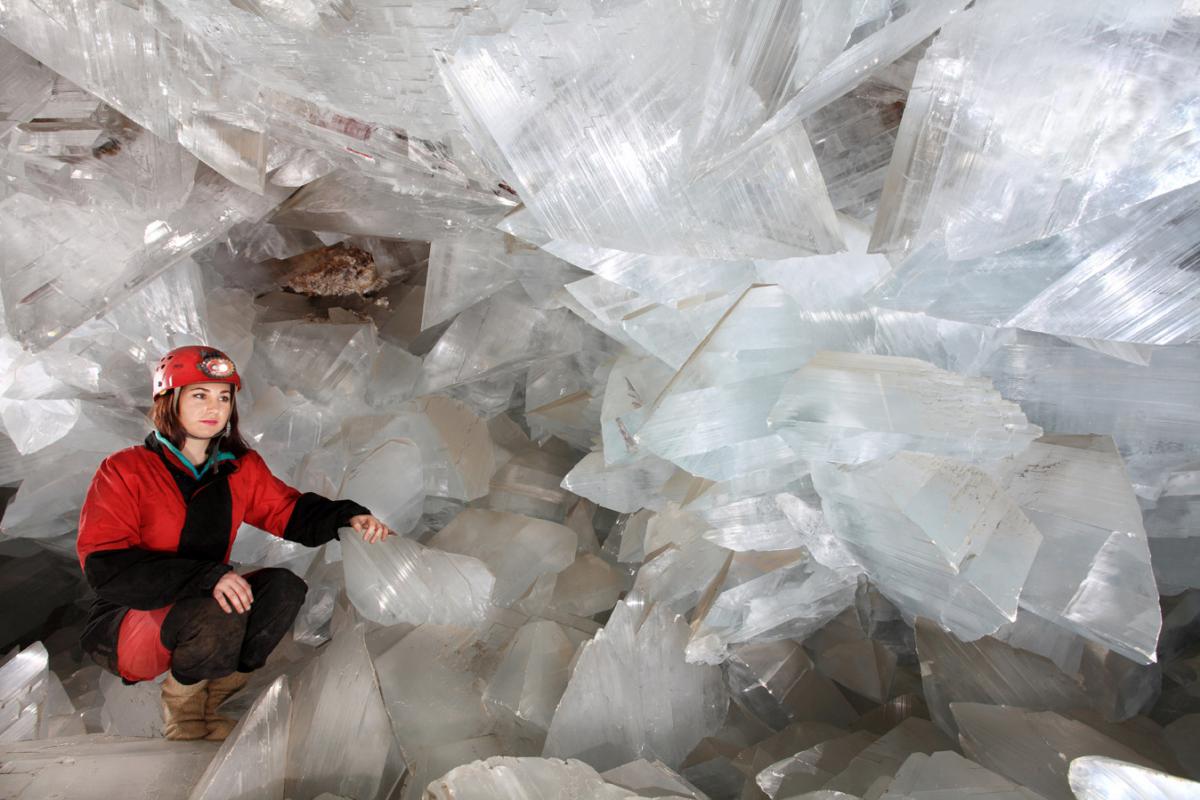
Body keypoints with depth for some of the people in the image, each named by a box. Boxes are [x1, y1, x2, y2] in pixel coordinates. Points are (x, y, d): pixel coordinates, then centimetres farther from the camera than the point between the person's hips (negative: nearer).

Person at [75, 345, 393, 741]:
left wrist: (348, 517, -17)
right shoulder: (124, 470, -13)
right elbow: (105, 566, -21)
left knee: (285, 587, -20)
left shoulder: (242, 468, 2)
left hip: (202, 605, 5)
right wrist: (207, 576, -35)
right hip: (123, 624, -5)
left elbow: (292, 512, 6)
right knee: (221, 618, -35)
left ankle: (211, 701, -5)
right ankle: (181, 702, -1)